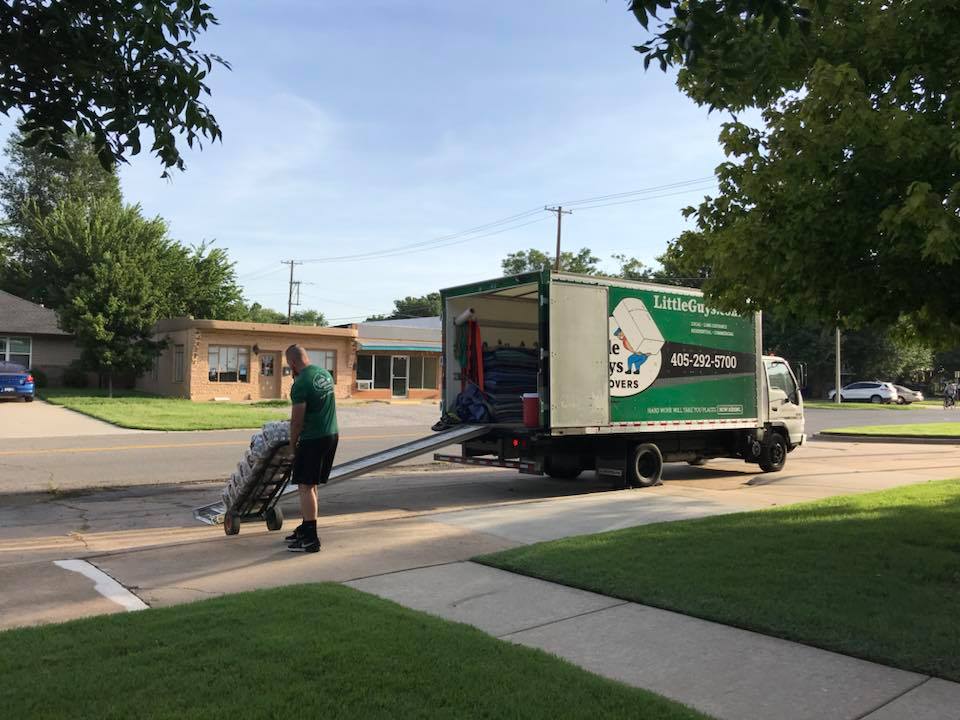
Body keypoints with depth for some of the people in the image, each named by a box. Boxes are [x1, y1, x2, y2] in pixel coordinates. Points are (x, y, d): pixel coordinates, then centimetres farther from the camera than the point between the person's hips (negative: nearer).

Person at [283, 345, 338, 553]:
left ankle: (310, 539, -2)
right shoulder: (325, 374, 10)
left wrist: (292, 445, -1)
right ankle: (306, 529, 27)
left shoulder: (300, 384, -17)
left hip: (313, 439, -9)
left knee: (305, 487, -3)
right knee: (311, 485, 18)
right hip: (332, 434, 9)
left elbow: (297, 421, -15)